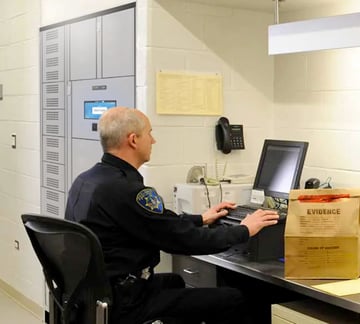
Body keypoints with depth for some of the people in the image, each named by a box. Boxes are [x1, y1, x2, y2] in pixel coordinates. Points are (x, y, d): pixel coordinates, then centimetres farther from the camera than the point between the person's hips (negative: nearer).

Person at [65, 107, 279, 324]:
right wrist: (244, 230, -3)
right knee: (233, 300, -4)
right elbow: (187, 240, -18)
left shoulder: (86, 180, 5)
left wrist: (201, 219, 22)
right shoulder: (126, 190, -25)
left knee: (173, 281, 34)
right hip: (123, 305, -10)